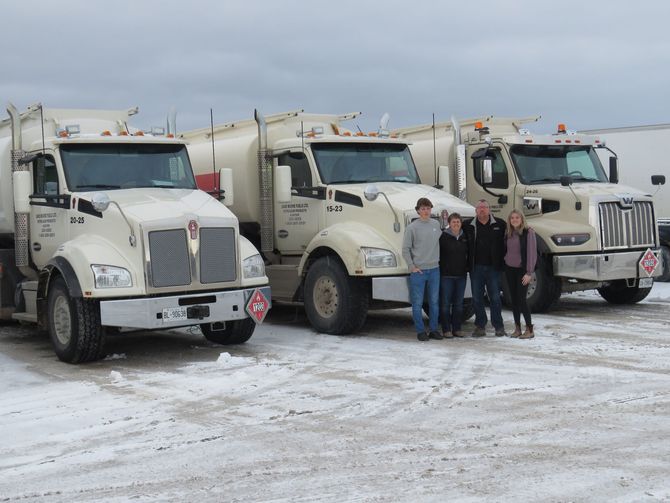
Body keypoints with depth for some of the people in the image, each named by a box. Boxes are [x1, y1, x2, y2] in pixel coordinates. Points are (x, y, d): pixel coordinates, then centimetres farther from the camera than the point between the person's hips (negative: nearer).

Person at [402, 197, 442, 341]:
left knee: (434, 301, 8)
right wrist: (412, 266, -7)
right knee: (418, 302, -1)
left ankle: (434, 329, 16)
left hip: (434, 269, 4)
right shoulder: (412, 227, -6)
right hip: (418, 270, -4)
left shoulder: (436, 225, 7)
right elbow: (405, 249, -4)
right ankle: (420, 331, 7)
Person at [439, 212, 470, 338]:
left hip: (461, 275, 5)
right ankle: (446, 329, 3)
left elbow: (469, 254, 19)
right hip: (446, 275, -4)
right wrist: (440, 267, -8)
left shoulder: (465, 237, 9)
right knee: (445, 303, -2)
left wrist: (467, 267, 10)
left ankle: (457, 328, 15)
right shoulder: (443, 237, -5)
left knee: (459, 303, 8)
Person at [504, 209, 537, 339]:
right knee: (514, 299, 7)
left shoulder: (528, 232, -11)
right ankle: (517, 328, 13)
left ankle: (529, 329, -2)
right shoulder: (508, 233, 7)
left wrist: (529, 273, -17)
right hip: (509, 269, 6)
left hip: (522, 270, -6)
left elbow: (532, 253, -14)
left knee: (521, 299, -9)